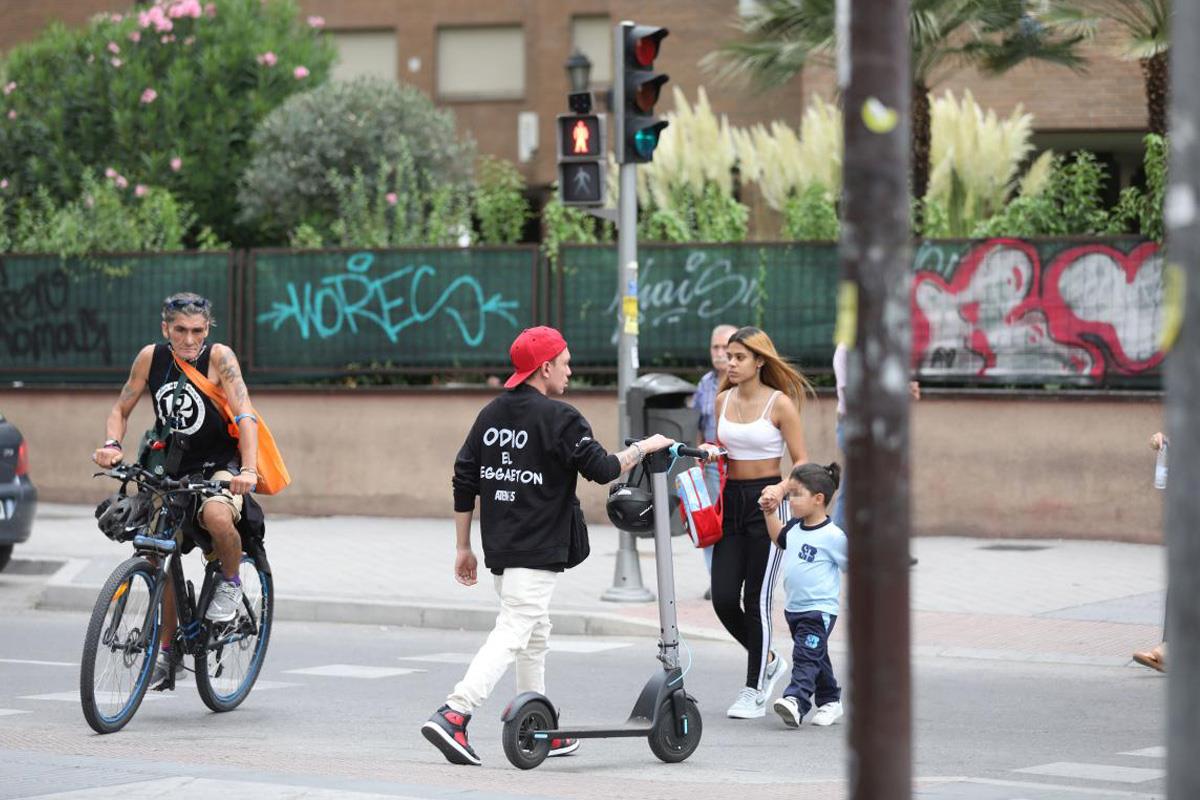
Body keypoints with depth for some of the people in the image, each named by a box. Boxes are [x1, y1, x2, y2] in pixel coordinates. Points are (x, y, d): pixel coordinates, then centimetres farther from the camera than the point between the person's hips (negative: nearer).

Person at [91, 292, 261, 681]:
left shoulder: (219, 357, -16)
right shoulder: (151, 357, -5)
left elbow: (245, 415, -24)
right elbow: (121, 409, 4)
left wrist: (248, 470, -39)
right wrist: (112, 444, -17)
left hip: (219, 466, -4)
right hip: (172, 468, 4)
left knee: (216, 516, -36)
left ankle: (230, 581, -6)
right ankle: (167, 650, 21)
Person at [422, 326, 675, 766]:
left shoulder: (491, 414, 9)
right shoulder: (559, 418, -12)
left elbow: (464, 482, 10)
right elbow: (602, 469, -14)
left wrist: (463, 547, 15)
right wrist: (643, 447, 3)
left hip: (498, 547, 8)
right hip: (537, 551, -8)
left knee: (535, 634, 20)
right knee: (512, 634, -11)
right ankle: (452, 715, -24)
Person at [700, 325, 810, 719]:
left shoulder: (780, 403, -8)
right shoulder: (723, 400, 8)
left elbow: (801, 461, -7)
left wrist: (780, 489, -25)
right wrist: (711, 451, -1)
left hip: (765, 502, -5)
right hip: (731, 500, 5)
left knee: (756, 599, -3)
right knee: (723, 598, -1)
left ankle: (754, 691, 7)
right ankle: (768, 660, 26)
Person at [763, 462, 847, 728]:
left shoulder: (832, 536, -16)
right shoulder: (795, 528, 5)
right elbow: (779, 538, 28)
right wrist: (769, 512, 18)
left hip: (819, 609, -8)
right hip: (794, 608, 8)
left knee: (806, 657, -18)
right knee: (816, 659, 17)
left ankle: (796, 701, -30)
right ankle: (830, 701, 29)